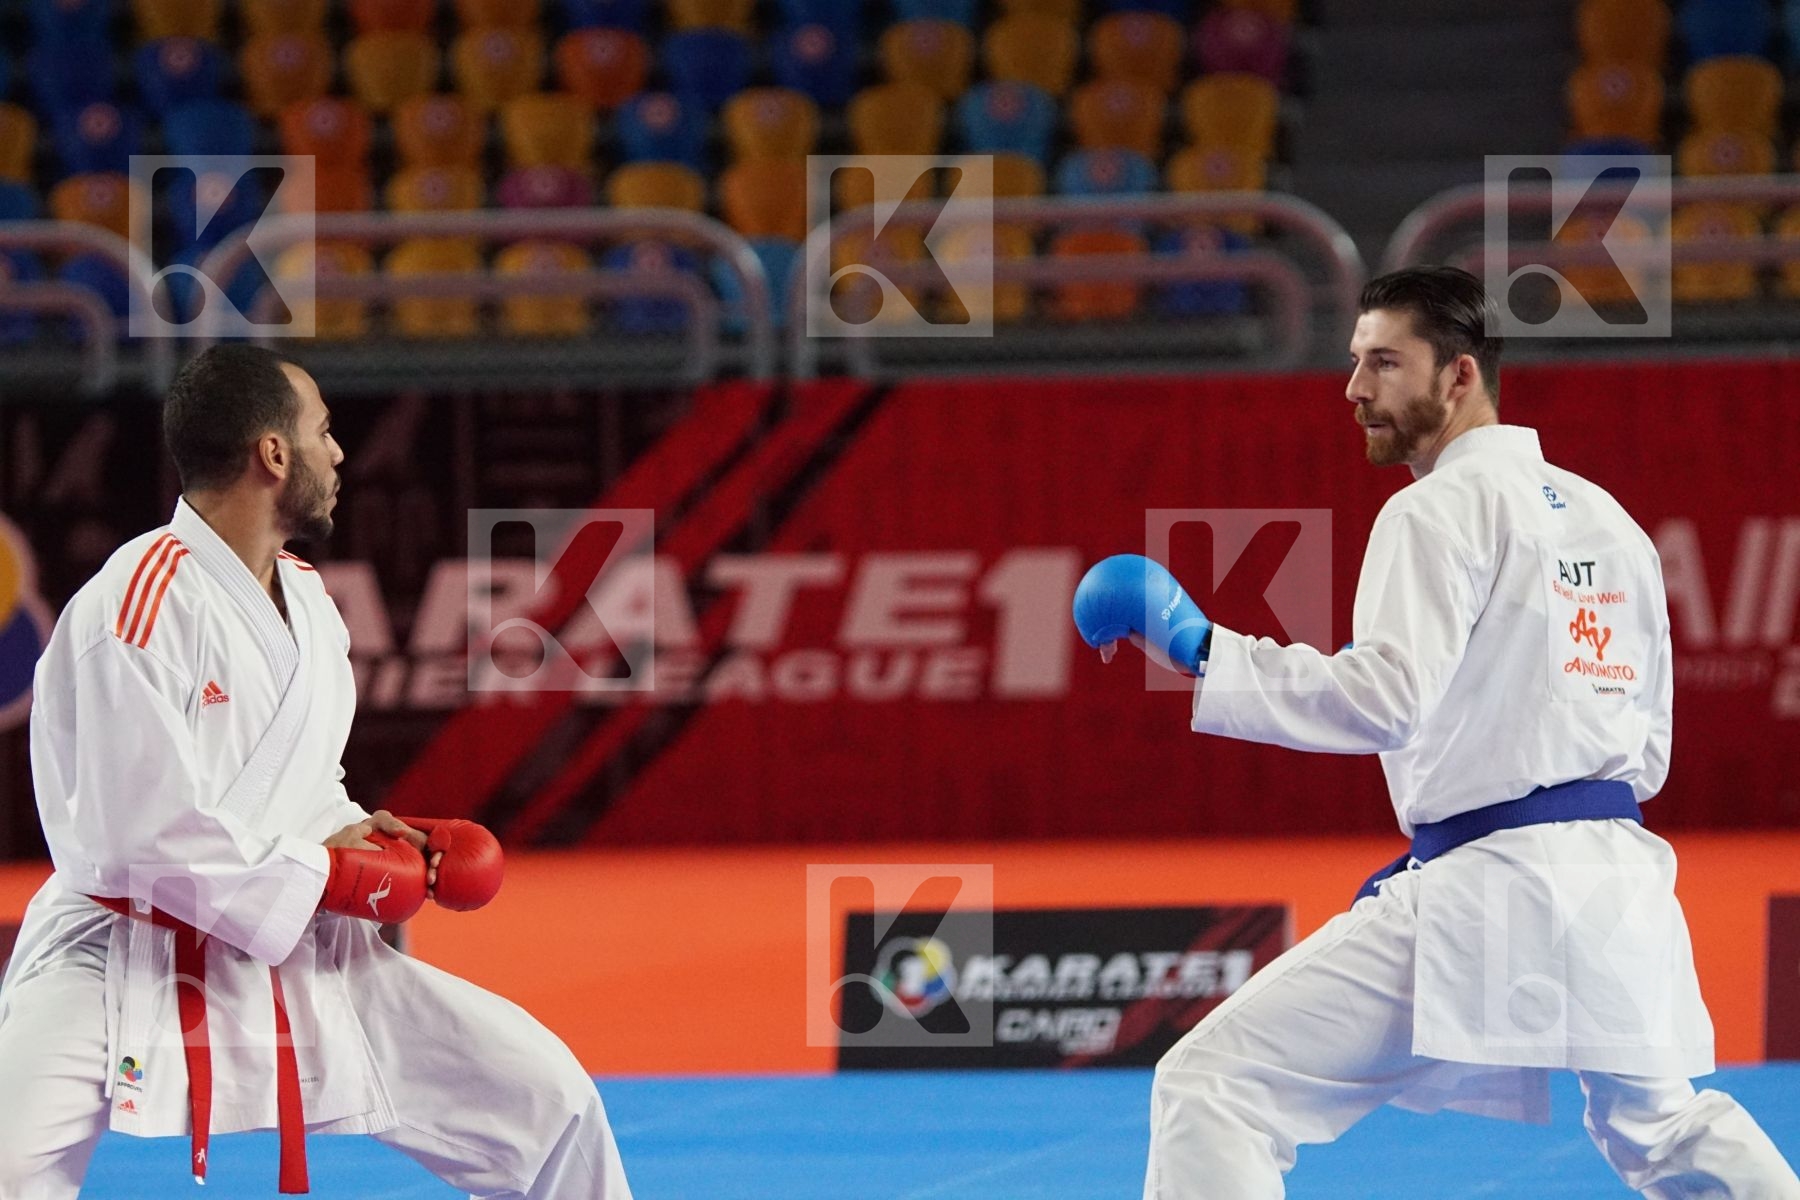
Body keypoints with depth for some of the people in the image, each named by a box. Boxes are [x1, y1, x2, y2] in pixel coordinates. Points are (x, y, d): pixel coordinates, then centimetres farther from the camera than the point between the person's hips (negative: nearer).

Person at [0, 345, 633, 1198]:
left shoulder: (306, 601, 7)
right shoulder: (139, 608, -21)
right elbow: (142, 835, -25)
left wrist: (354, 839, -1)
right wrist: (322, 875, -16)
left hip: (293, 954, 8)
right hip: (127, 961, -8)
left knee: (545, 1095, 5)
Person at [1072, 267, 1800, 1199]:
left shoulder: (1442, 509, -7)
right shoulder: (1605, 518, 18)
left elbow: (1383, 697, -20)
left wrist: (1197, 650, -18)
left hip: (1484, 896, -9)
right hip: (1619, 884, 9)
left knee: (1213, 1088, -10)